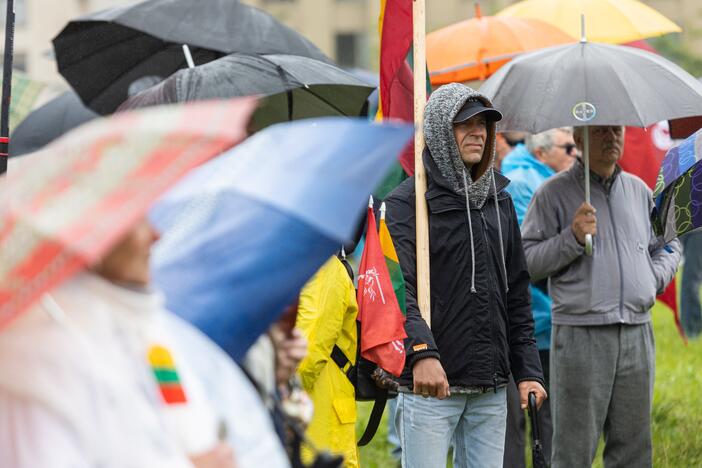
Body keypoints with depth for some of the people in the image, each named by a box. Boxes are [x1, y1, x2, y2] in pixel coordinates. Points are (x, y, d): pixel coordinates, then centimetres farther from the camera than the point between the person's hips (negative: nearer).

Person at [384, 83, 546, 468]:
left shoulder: (499, 200, 16)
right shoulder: (409, 201, -4)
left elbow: (517, 294, 19)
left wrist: (527, 370, 13)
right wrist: (421, 351, -31)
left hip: (491, 389, 6)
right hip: (430, 385, -6)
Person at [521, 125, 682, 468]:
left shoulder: (639, 191, 15)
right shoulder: (554, 193, 0)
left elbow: (667, 246, 26)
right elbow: (526, 262, -4)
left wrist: (654, 278, 7)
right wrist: (572, 238, -17)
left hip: (637, 333, 5)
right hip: (580, 335, -5)